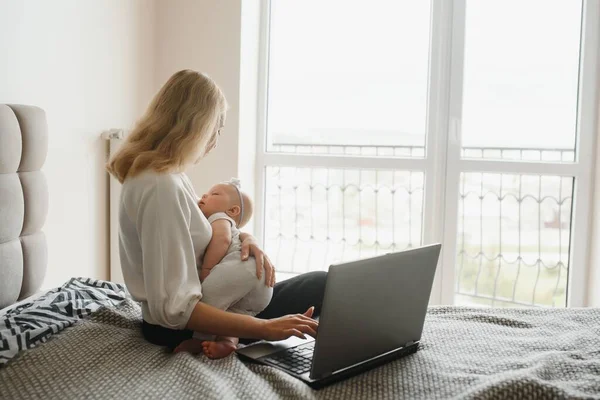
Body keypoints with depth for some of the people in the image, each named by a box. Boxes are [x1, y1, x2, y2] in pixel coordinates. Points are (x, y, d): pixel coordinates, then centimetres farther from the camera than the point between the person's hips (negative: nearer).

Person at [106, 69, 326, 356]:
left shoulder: (149, 170, 4)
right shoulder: (162, 187, -28)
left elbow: (193, 229, 19)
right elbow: (173, 308, -32)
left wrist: (245, 238, -1)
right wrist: (265, 328, -31)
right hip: (183, 330, -10)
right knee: (321, 287, 0)